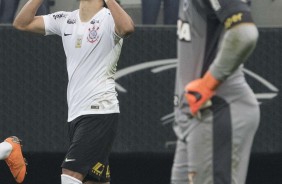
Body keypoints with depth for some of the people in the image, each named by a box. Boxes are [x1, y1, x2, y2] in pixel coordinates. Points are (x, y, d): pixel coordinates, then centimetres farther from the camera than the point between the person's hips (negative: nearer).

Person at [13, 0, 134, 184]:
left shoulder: (109, 19, -9)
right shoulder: (66, 21, 11)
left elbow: (127, 28, -32)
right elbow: (22, 23, 11)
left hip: (100, 112, -7)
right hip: (76, 114, 7)